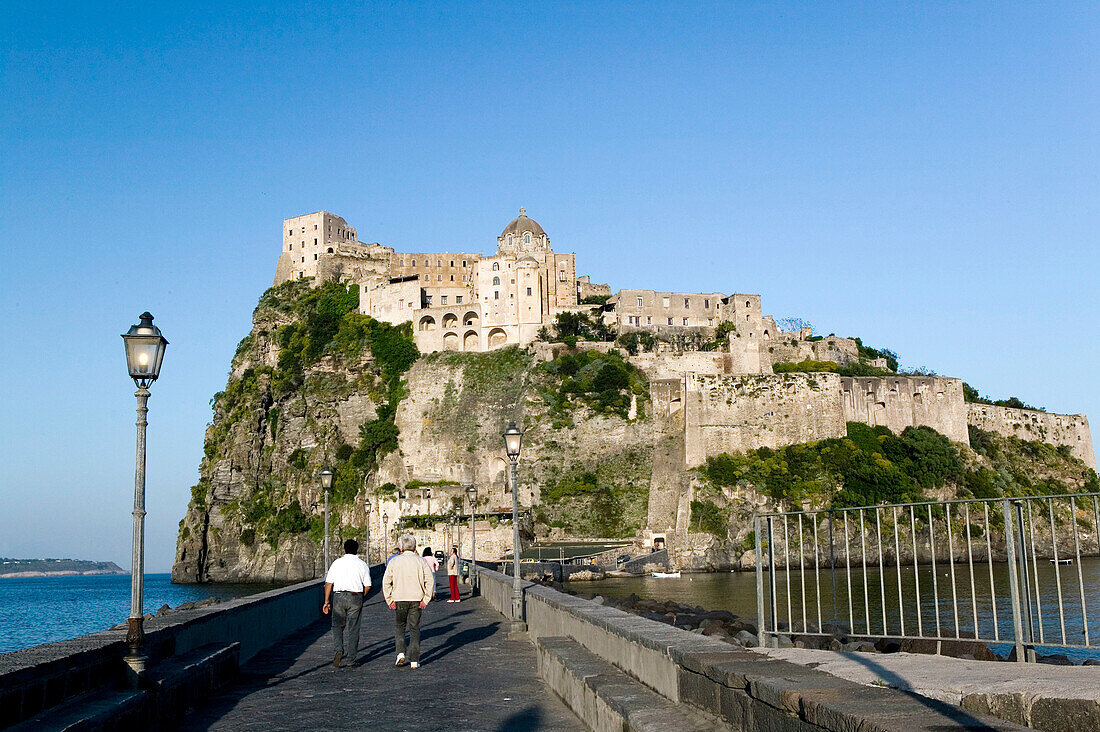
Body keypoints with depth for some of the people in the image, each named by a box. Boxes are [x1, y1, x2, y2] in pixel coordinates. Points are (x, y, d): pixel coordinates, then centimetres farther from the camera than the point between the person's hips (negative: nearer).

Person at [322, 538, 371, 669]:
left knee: (337, 626, 15)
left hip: (338, 597, 0)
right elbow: (367, 586, 0)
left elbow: (328, 583, -1)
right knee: (352, 629, 5)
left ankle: (339, 650, -8)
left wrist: (327, 601, 3)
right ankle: (351, 660, 7)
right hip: (356, 597, 0)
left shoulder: (337, 563, 4)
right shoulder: (362, 565, 4)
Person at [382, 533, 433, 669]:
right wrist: (426, 599, -2)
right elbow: (430, 581, -4)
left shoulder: (394, 561, 0)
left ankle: (401, 653, -1)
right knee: (414, 628, 6)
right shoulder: (421, 561, 1)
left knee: (399, 626, 17)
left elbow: (386, 582, -3)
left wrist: (390, 600, 1)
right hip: (417, 599, 0)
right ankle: (414, 660, 3)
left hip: (399, 598, 0)